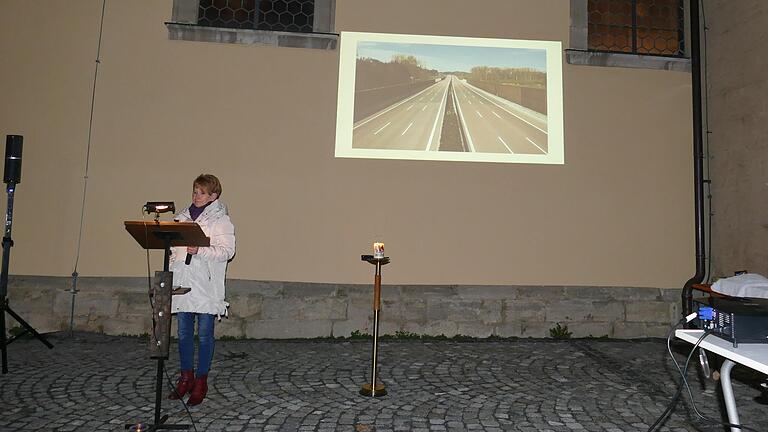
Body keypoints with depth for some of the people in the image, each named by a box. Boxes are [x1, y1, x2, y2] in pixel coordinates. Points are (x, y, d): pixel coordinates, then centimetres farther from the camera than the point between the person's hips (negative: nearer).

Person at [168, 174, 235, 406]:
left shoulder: (221, 220, -3)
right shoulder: (183, 216, 14)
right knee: (184, 333, 12)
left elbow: (227, 251, -14)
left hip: (206, 287, -5)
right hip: (182, 283, 5)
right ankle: (186, 378, 27)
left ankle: (201, 382, 15)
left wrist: (200, 250, -24)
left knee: (204, 334, 3)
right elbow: (173, 244, 22)